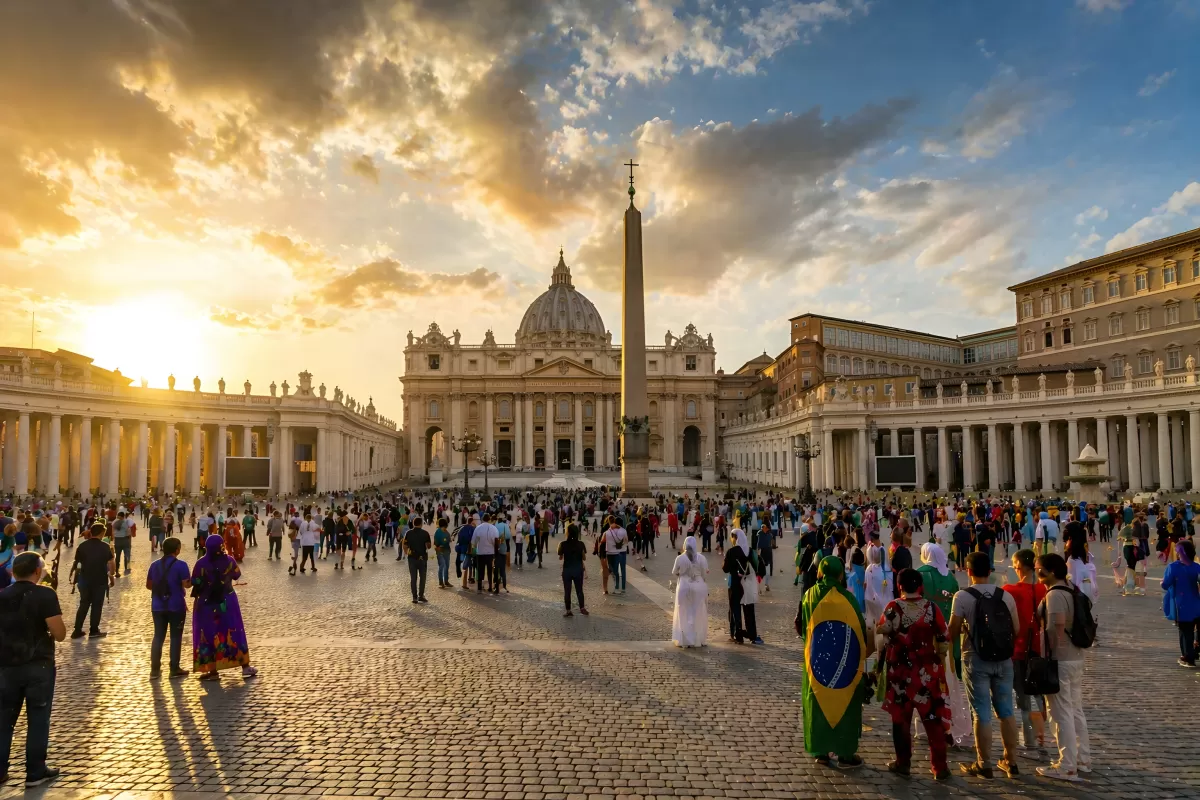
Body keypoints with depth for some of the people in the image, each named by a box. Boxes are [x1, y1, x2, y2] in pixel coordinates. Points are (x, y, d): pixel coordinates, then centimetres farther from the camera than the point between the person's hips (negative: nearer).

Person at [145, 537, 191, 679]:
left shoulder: (155, 565, 7)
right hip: (176, 606, -5)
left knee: (158, 636, 13)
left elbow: (149, 585, 13)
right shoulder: (181, 565, -12)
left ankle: (155, 669, 15)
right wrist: (193, 580, 4)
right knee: (176, 637, 4)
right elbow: (187, 584, -17)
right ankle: (175, 669, 8)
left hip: (158, 607, 5)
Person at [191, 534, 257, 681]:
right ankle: (245, 667, 14)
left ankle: (213, 671, 9)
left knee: (208, 636, 8)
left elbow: (195, 583, -8)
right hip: (227, 602, 2)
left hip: (206, 603, -2)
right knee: (234, 633, 10)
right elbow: (237, 575, 7)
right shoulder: (229, 560, -9)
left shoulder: (201, 563, -14)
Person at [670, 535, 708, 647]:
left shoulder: (680, 558, -11)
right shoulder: (701, 558, -9)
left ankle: (684, 640, 10)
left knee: (684, 614, 9)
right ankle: (699, 640, 17)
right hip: (699, 588, 1)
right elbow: (705, 572, -3)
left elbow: (674, 572, 0)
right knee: (698, 614, 12)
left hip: (684, 587, -1)